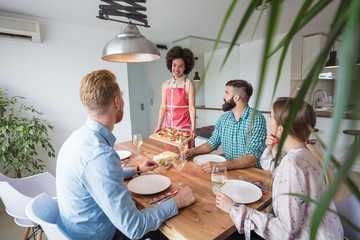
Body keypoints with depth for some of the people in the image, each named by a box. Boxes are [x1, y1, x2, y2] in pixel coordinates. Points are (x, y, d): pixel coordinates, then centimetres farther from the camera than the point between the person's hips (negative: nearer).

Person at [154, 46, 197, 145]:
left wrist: (193, 128, -16)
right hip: (168, 125, 3)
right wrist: (159, 126, -2)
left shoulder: (189, 84, -4)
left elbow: (192, 107, -9)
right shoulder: (165, 84, 7)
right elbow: (163, 107, 4)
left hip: (184, 126, -3)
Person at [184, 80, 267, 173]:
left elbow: (252, 157, -23)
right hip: (228, 169, 5)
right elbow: (212, 143, 14)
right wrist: (193, 151, -4)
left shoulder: (257, 119, -15)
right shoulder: (223, 118, 4)